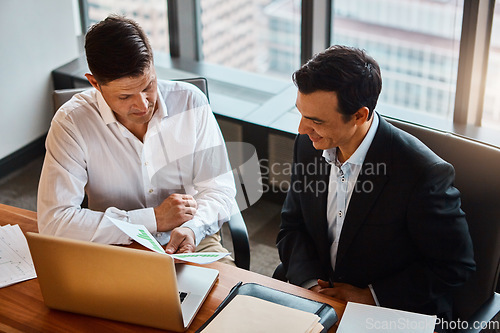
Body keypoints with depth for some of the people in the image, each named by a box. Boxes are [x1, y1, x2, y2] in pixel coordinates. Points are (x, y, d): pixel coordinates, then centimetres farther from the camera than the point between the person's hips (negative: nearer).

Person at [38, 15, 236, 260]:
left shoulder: (190, 102, -6)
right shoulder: (71, 123, -13)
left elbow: (219, 189, -1)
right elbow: (53, 222, -20)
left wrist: (192, 228, -24)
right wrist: (154, 219, -18)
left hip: (192, 242, 1)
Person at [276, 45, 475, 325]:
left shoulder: (425, 174, -23)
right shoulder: (309, 145, -5)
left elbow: (455, 265, -13)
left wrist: (371, 296, -15)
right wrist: (311, 283, -10)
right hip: (317, 300, 5)